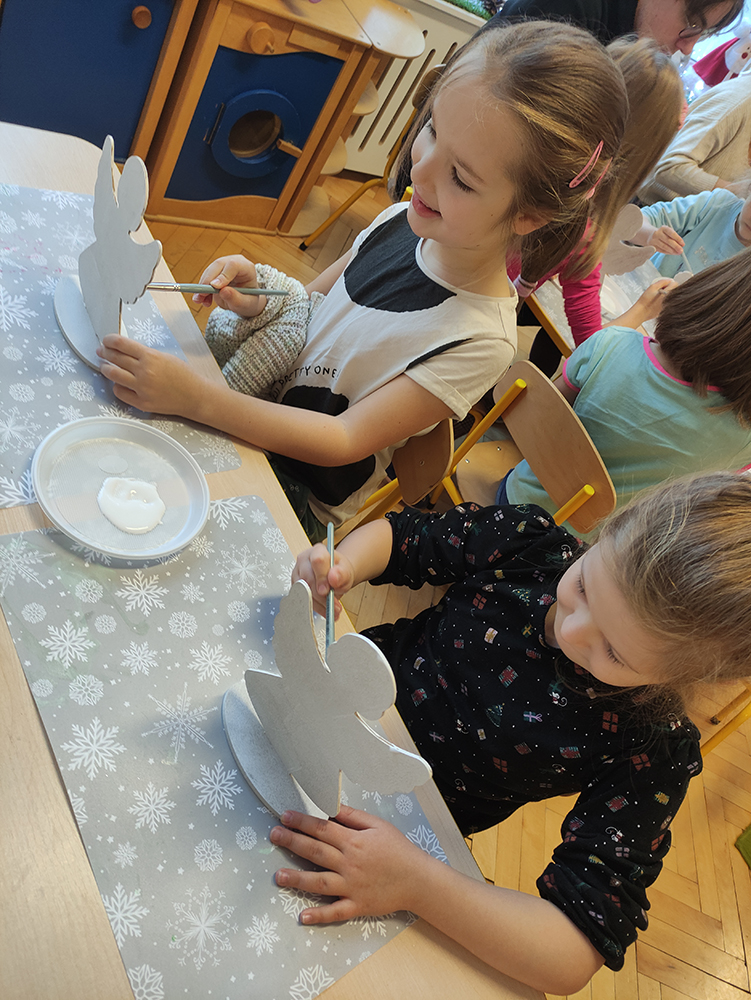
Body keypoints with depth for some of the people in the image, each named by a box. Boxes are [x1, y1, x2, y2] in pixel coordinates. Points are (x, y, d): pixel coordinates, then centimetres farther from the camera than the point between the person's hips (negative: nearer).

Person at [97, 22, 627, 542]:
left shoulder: (479, 341, -29)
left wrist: (194, 396, -36)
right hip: (256, 423, 6)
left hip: (302, 500, -5)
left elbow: (346, 440, -28)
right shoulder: (404, 221, -10)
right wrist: (260, 298, -20)